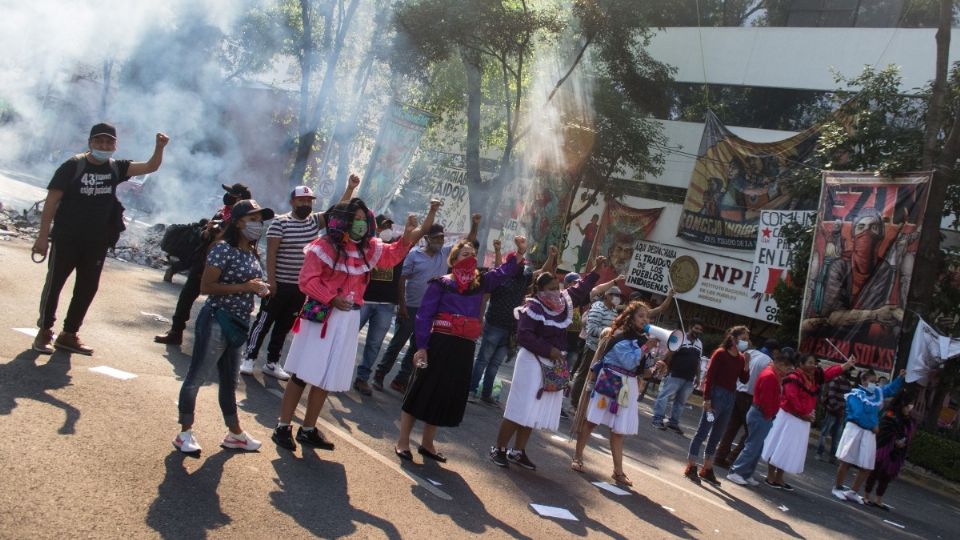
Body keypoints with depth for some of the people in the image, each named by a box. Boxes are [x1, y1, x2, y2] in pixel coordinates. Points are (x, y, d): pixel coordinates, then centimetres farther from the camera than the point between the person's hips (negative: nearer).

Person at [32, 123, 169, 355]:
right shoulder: (73, 166, -9)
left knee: (88, 288, 10)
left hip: (97, 242, 5)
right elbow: (52, 200, -10)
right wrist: (43, 236, -13)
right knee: (54, 283, 4)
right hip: (66, 238, -4)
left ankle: (69, 334, 22)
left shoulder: (116, 168, 3)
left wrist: (159, 147, -23)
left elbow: (150, 167, -3)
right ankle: (45, 331, 18)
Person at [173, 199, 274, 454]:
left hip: (239, 324, 9)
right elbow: (206, 287, -21)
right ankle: (185, 433, 12)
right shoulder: (223, 249, -16)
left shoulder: (252, 253, 9)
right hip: (216, 321, -9)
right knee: (196, 377, 2)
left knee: (230, 382, 19)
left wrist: (260, 288, 1)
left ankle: (234, 433, 30)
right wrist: (244, 287, -23)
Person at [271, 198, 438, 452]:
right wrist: (331, 298, -20)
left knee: (327, 377, 12)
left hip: (348, 321, 6)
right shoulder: (324, 245, -11)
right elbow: (307, 280, -13)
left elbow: (393, 255, 17)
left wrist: (407, 237, 1)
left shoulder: (368, 248, 8)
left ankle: (308, 429, 23)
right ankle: (282, 427, 9)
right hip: (321, 316, -6)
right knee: (303, 373, -1)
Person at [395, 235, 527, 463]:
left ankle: (427, 443, 24)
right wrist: (421, 346, -14)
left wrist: (520, 253, -11)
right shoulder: (441, 283, -4)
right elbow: (424, 315, -7)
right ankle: (403, 441, 9)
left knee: (449, 395, 11)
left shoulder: (480, 283, 12)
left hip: (465, 348, 6)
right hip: (440, 344, -6)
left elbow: (505, 271, 7)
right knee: (422, 391, -1)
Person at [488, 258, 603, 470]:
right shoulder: (533, 308, -16)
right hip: (533, 362, -8)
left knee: (536, 411, 11)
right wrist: (549, 350, -21)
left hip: (555, 365, 8)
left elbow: (580, 289, 24)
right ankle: (499, 449, 7)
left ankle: (517, 451, 20)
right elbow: (524, 336, -22)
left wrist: (596, 271, 18)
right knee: (520, 409, -4)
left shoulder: (564, 302, 6)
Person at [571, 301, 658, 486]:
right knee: (592, 421, 2)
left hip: (628, 387, 6)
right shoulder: (620, 336, -11)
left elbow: (644, 367, 14)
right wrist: (645, 348, -18)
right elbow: (629, 361, -21)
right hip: (610, 382, -6)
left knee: (619, 429, 8)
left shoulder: (642, 339, 10)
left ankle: (618, 470, 11)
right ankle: (577, 457, 14)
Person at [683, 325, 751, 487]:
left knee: (716, 437, 13)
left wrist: (747, 363, -6)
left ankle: (707, 470, 20)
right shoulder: (720, 354, -10)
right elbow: (709, 377, -12)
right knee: (703, 432, -3)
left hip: (730, 398, 7)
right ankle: (691, 468, 2)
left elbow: (744, 379, 8)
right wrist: (707, 399, -17)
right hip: (717, 395, -7)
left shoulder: (741, 358, 10)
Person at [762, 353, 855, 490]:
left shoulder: (815, 377, 8)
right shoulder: (793, 378, -18)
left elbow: (831, 372, 5)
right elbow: (792, 399, -24)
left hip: (802, 420, 9)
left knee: (791, 451, 12)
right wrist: (804, 413, -16)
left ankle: (779, 478, 19)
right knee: (779, 448, -2)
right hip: (788, 417, -9)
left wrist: (848, 364, -6)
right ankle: (770, 477, 6)